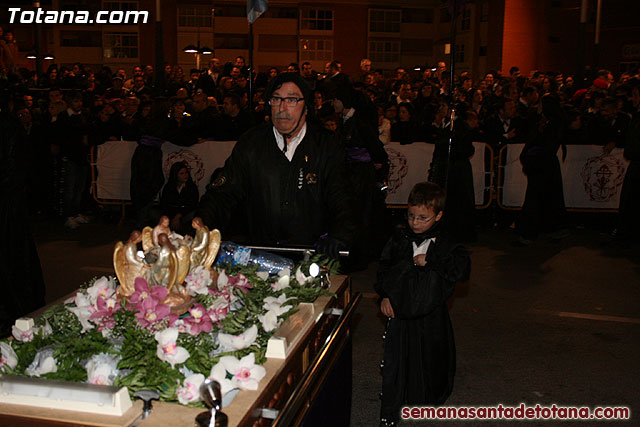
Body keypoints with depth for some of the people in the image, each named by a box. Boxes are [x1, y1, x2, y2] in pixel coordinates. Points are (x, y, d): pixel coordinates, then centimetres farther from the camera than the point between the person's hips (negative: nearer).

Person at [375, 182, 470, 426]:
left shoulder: (445, 245, -8)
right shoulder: (399, 239, 0)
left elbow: (462, 270, -23)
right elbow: (384, 267, 10)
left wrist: (429, 260, -23)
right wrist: (385, 295, 0)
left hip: (430, 317, -1)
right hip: (400, 312, 2)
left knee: (431, 361, 12)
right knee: (396, 362, 8)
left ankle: (429, 401, 39)